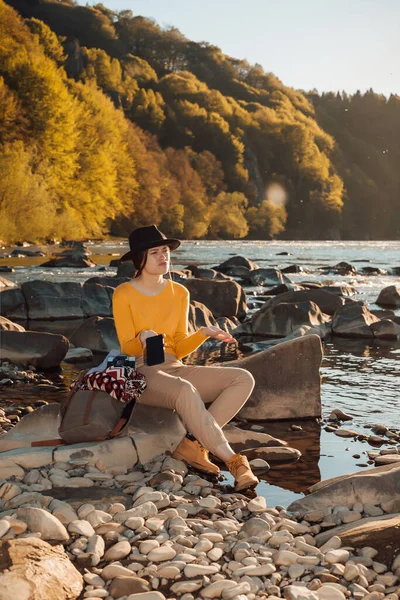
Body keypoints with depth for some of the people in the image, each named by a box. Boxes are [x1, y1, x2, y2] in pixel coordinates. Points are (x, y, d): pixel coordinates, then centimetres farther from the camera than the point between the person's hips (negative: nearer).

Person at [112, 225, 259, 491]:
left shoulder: (179, 293, 11)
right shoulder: (124, 294, -2)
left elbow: (178, 348, 11)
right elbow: (127, 348, -4)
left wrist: (203, 334, -6)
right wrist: (143, 339, -26)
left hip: (176, 369, 6)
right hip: (141, 372, -6)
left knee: (244, 379, -16)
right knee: (185, 390, -40)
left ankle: (193, 444, -22)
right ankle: (234, 462, -35)